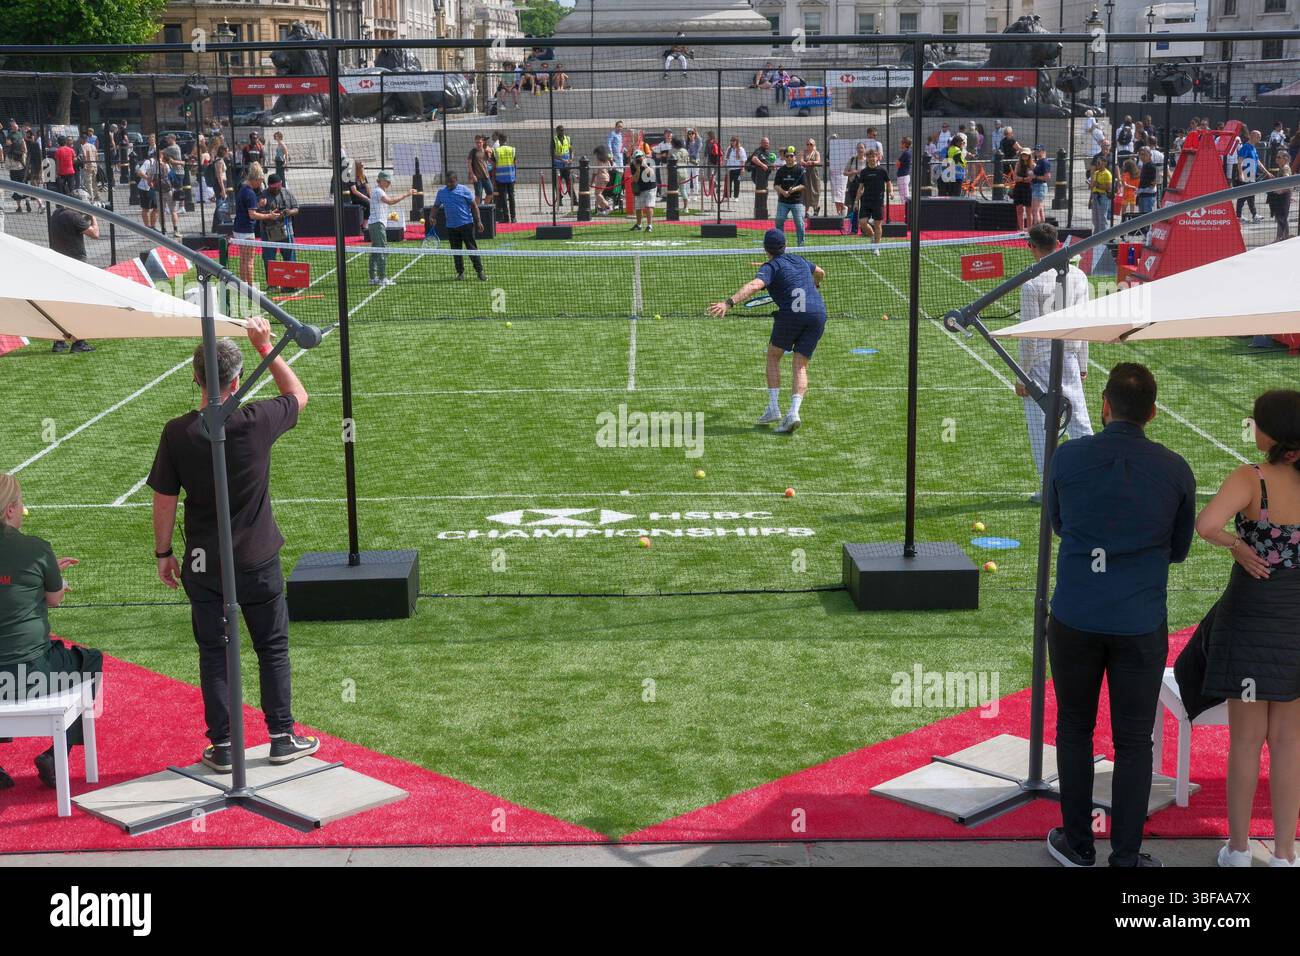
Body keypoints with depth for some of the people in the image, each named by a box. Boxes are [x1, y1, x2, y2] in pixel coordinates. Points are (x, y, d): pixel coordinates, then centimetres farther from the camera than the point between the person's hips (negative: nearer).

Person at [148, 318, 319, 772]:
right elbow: (298, 395, 6)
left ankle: (222, 747, 17)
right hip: (258, 561, -1)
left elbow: (164, 500, -6)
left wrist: (163, 553, 7)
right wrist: (265, 348, 7)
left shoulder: (177, 433, -13)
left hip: (203, 565, 1)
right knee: (273, 647, 14)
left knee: (213, 652, 12)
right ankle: (282, 737, 21)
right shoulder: (257, 422, -15)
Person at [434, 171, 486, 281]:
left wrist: (478, 221, -8)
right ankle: (460, 272, 17)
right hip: (451, 226, 4)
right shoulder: (441, 192, 10)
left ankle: (480, 271, -2)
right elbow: (436, 205, 21)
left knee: (472, 248, -6)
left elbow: (474, 206, -2)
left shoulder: (464, 190, -3)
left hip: (466, 224, -4)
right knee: (456, 250, 8)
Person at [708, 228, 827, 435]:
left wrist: (729, 303, -31)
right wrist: (814, 286, 66)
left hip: (790, 314, -5)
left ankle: (773, 408, 10)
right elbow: (820, 273, 43)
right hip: (818, 312, 5)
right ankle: (794, 412, -15)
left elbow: (754, 285, -20)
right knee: (800, 367, 7)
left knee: (773, 355, 18)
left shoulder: (771, 266, 2)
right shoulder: (799, 260, 21)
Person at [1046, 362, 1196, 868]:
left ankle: (1077, 845, 26)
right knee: (1133, 743, 10)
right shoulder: (1175, 470, -6)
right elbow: (1179, 549, 8)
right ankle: (1126, 857, 16)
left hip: (1075, 621, 0)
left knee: (1074, 731, 16)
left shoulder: (1068, 457, -7)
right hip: (1141, 626, 0)